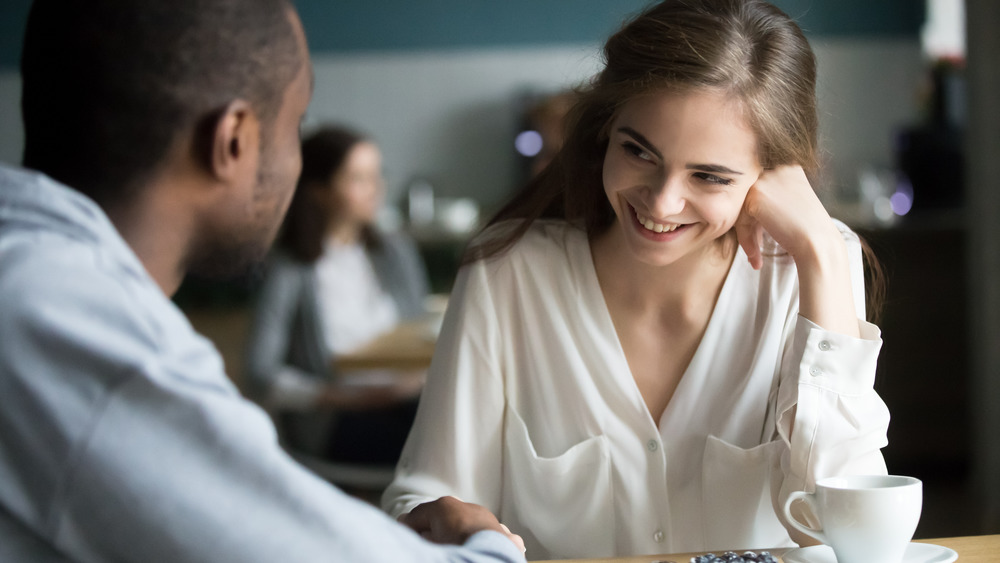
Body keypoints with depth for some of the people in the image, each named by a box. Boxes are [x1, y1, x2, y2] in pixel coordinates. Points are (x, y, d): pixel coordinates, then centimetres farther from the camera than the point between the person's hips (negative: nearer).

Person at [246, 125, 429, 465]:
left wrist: (419, 374, -7)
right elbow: (263, 376, -7)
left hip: (403, 396, 6)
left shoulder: (396, 252, 18)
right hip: (332, 422, -6)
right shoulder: (291, 272, -2)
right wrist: (349, 397, -15)